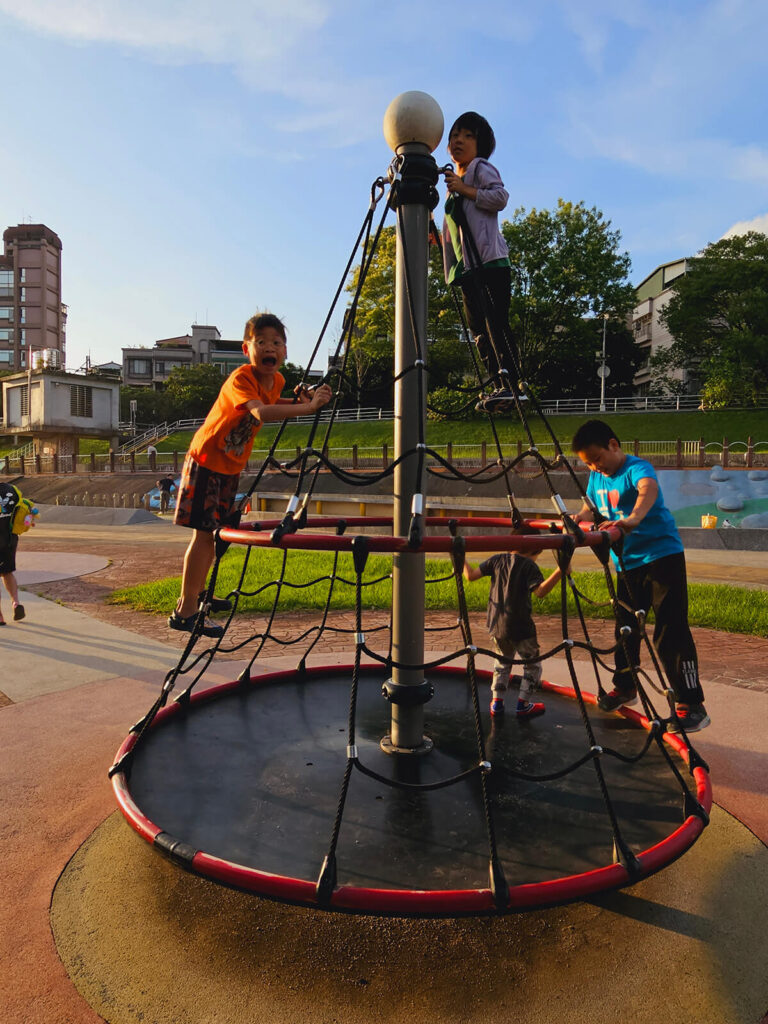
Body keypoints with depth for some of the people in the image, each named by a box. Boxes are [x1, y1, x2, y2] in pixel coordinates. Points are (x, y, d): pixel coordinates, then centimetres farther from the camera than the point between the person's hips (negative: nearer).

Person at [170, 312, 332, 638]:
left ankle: (196, 593, 34)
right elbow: (261, 413, -45)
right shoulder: (240, 379, -27)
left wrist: (296, 400, -1)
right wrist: (308, 407, -47)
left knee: (216, 530, 17)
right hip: (207, 460, -8)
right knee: (204, 532, -9)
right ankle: (185, 611, -3)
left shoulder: (276, 380, -3)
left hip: (232, 465, 8)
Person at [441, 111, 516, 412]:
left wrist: (464, 189, -13)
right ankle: (497, 386, 3)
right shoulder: (454, 180, 27)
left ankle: (510, 383, -22)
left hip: (490, 260, -9)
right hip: (467, 267, 9)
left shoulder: (481, 168, 4)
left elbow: (500, 196, -14)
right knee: (478, 329, 2)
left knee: (495, 323, -18)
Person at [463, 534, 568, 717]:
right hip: (520, 627, -5)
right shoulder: (529, 565, -10)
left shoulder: (496, 560, 3)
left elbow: (471, 575, 0)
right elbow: (540, 591, -23)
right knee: (532, 664, 14)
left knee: (502, 662, 24)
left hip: (496, 625, 5)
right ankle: (523, 705, 15)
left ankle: (496, 702, 20)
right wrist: (559, 572, -27)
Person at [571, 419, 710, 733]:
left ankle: (692, 706, -2)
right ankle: (625, 686, 35)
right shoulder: (596, 478, 5)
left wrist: (633, 518, -59)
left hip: (662, 556, -8)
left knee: (670, 631, -10)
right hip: (627, 563, 8)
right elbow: (588, 510, 20)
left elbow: (648, 489, -41)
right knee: (625, 627, 17)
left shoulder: (637, 468, -18)